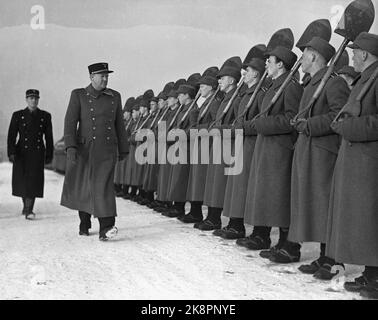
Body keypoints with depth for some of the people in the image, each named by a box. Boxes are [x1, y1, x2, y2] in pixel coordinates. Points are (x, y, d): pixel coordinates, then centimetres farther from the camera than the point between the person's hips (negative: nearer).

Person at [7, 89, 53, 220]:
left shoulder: (45, 116, 4)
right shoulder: (18, 115, 3)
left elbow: (49, 137, 8)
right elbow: (11, 135, -2)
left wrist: (49, 155, 7)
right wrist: (11, 153, -13)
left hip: (38, 153, 0)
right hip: (22, 153, 1)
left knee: (34, 180, -10)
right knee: (22, 180, 9)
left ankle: (29, 210, -10)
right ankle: (26, 205, 31)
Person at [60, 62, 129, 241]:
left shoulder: (115, 97, 9)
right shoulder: (78, 95, 1)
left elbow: (119, 125, 15)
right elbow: (70, 122, -7)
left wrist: (123, 149, 16)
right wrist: (70, 147, -19)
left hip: (107, 150, 0)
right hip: (84, 149, 0)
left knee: (104, 186, -13)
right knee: (82, 188, 11)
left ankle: (106, 229, -20)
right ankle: (84, 225, 31)